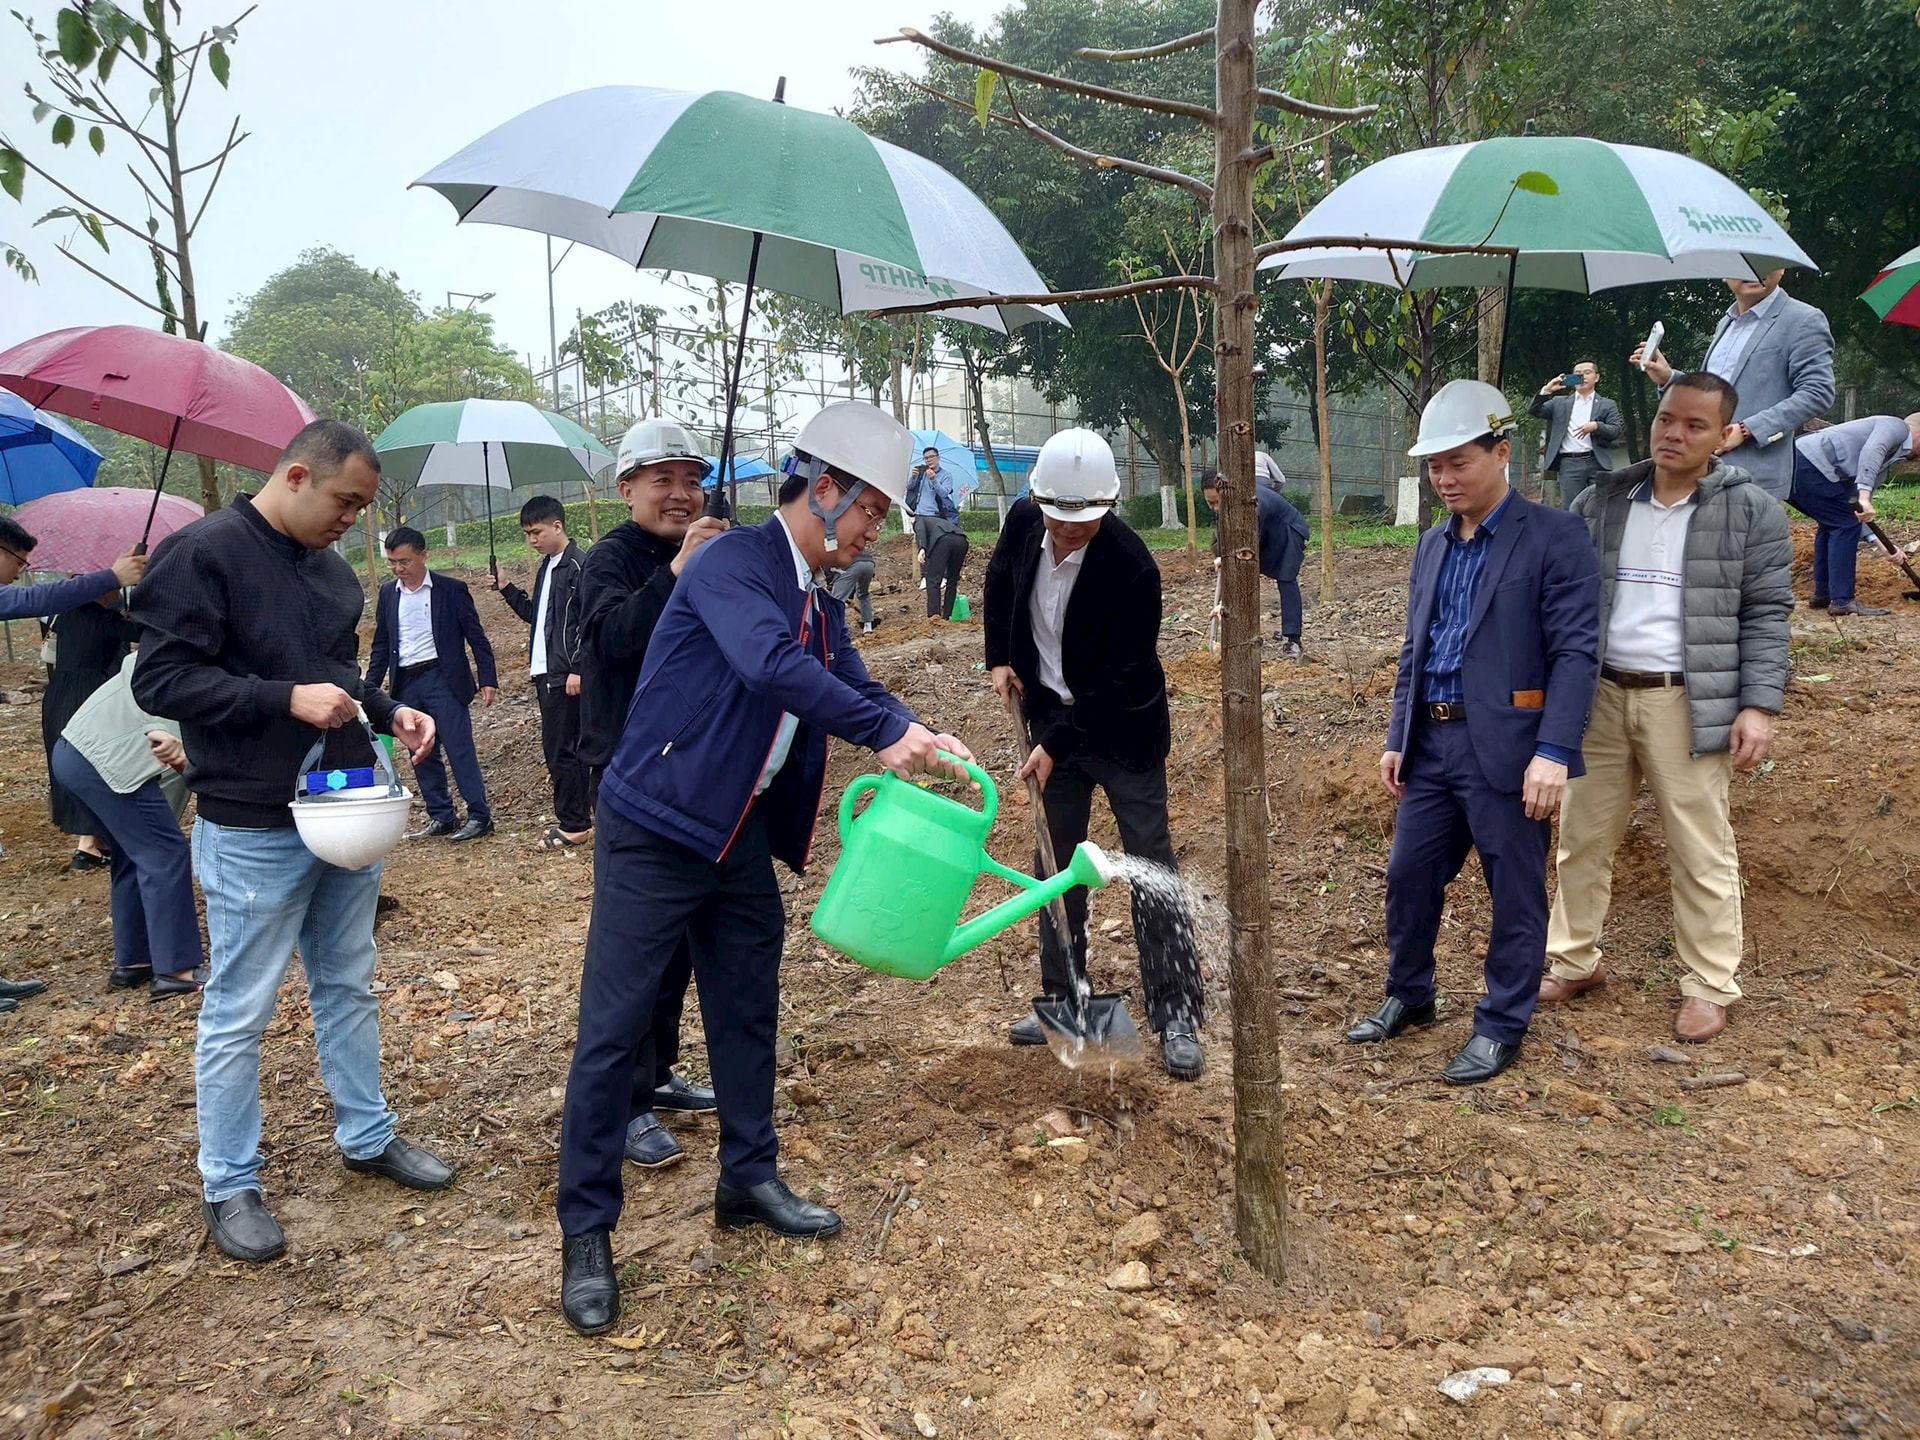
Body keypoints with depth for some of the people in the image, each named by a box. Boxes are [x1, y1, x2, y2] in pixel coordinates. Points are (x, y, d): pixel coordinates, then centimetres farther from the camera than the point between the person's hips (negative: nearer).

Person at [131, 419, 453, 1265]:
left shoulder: (330, 569, 10)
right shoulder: (204, 553, -13)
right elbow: (160, 679, -17)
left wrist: (388, 713, 2)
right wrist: (288, 699, -24)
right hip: (253, 830, -7)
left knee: (348, 987, 17)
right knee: (238, 1013, 4)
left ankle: (366, 1136, 32)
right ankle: (228, 1186, 18)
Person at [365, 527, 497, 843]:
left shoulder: (451, 589, -4)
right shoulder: (388, 593, 10)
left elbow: (477, 637, -2)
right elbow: (381, 645, 15)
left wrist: (488, 680, -7)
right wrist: (370, 687, 9)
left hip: (442, 678, -5)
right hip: (406, 685, 5)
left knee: (459, 749, -7)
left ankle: (480, 816, -2)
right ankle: (441, 817, 17)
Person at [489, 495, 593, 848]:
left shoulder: (579, 565, -12)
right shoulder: (546, 567, 16)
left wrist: (578, 669, -20)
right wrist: (505, 589, 11)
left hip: (566, 675, -9)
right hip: (546, 673, 9)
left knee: (559, 748, -6)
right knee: (571, 747, 13)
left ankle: (572, 824, 2)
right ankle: (580, 816, 20)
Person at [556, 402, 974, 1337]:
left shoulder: (820, 606, 12)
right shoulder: (733, 563, -17)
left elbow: (856, 687, 7)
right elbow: (772, 666, -32)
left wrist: (920, 739, -13)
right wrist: (886, 734, -29)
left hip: (741, 840, 9)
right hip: (653, 836, -9)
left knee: (747, 1015, 16)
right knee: (613, 1031, 0)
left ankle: (750, 1180, 33)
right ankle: (585, 1233, 11)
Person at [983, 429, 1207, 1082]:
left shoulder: (1131, 567, -27)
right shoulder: (1023, 520, -9)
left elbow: (1115, 681, -23)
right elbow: (999, 580, 13)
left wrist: (1055, 746, -22)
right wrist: (1000, 658, 5)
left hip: (1123, 729, -5)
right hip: (1053, 716, 6)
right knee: (1056, 863, 11)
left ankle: (1177, 1018, 6)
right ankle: (1063, 998, 25)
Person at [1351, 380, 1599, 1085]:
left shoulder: (1553, 536, -8)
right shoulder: (1432, 546, 13)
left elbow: (1575, 652, -14)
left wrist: (1554, 752, -21)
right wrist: (1397, 738, 14)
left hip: (1506, 748, -6)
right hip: (1431, 744, 7)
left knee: (1515, 894, 7)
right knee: (1409, 875, 15)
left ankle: (1502, 1025, 23)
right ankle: (1408, 996, 34)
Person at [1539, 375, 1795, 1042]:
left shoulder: (1752, 512, -2)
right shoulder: (1602, 502, 7)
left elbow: (1766, 616, -2)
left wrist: (1758, 705, -10)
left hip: (1688, 704, -3)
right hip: (1599, 696, 4)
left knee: (1702, 852, 4)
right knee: (1582, 837, 11)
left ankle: (1709, 986, 18)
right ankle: (1573, 961, 26)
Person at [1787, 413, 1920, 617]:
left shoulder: (1885, 463, 31)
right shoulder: (1896, 426, 5)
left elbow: (1856, 509, 31)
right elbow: (1871, 451, -18)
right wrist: (1864, 495, -28)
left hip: (1791, 463, 10)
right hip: (1807, 463, -10)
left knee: (1833, 524, 22)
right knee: (1845, 524, -4)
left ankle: (1822, 594, 26)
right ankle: (1842, 600, -4)